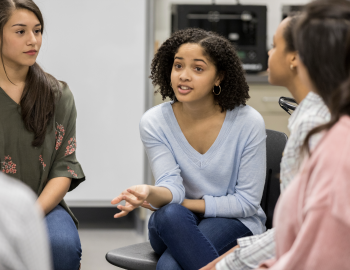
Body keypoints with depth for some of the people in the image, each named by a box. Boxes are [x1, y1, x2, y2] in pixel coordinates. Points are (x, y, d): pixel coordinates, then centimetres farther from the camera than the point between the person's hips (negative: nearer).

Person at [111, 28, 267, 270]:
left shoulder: (248, 123, -13)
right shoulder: (154, 122, -5)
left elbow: (247, 202, -8)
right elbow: (171, 186, -16)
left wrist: (185, 203, -12)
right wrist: (150, 194, -41)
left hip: (234, 222, -3)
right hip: (174, 224, 3)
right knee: (170, 214, -36)